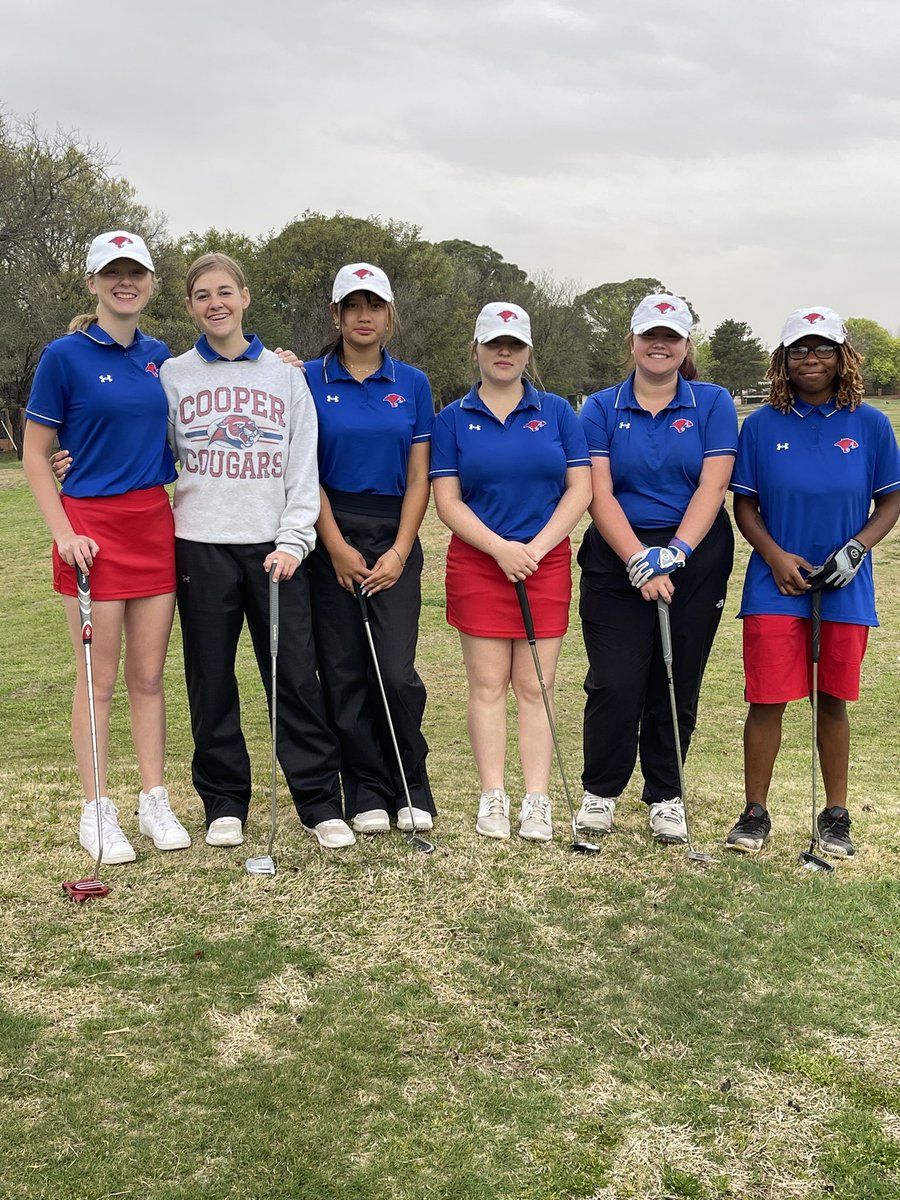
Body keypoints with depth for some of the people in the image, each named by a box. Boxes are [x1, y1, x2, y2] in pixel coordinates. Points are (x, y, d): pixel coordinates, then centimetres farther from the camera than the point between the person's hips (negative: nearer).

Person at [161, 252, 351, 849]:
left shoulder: (285, 374, 9)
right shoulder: (173, 376, 9)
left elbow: (304, 467, 6)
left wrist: (294, 541, -5)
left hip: (275, 547, 0)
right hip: (202, 547, 0)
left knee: (296, 676, -2)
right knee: (212, 682, 5)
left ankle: (322, 804, 7)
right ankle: (225, 804, 17)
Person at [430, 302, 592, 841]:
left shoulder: (556, 411, 7)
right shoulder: (454, 418, 5)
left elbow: (580, 488, 2)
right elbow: (447, 499, -1)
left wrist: (537, 547, -10)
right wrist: (501, 548, -13)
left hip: (547, 561, 0)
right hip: (478, 563, 0)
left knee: (535, 686, 2)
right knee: (488, 683, 1)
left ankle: (538, 802, 6)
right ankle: (493, 797, 9)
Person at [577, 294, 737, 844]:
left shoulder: (713, 404, 4)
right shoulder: (602, 408, 4)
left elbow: (712, 487, -6)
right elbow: (599, 494, -5)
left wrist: (675, 553, -19)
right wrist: (639, 561, -17)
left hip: (695, 560, 0)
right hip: (617, 560, 0)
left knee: (677, 685, 6)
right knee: (615, 684, -4)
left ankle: (666, 797, 21)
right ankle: (600, 792, 14)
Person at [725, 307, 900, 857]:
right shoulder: (763, 425, 2)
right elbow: (744, 504, 5)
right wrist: (775, 555, -10)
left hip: (845, 587, 1)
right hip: (776, 585, 0)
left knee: (834, 701, 9)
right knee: (768, 701, -2)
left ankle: (836, 817, 22)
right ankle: (755, 813, 13)